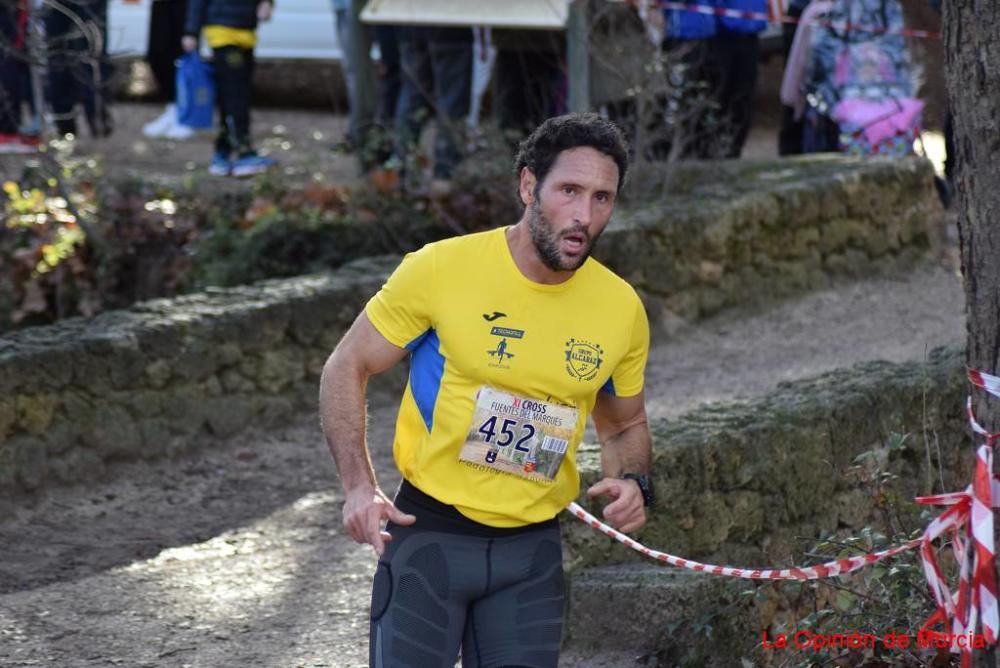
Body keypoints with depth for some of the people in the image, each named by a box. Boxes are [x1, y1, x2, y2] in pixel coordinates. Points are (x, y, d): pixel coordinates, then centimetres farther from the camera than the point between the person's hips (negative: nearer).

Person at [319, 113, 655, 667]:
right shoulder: (440, 269, -12)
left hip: (532, 553, 3)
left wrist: (633, 484, -6)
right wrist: (359, 486, -14)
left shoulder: (621, 309, -2)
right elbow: (346, 369, -2)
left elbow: (625, 426, 16)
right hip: (429, 534, -3)